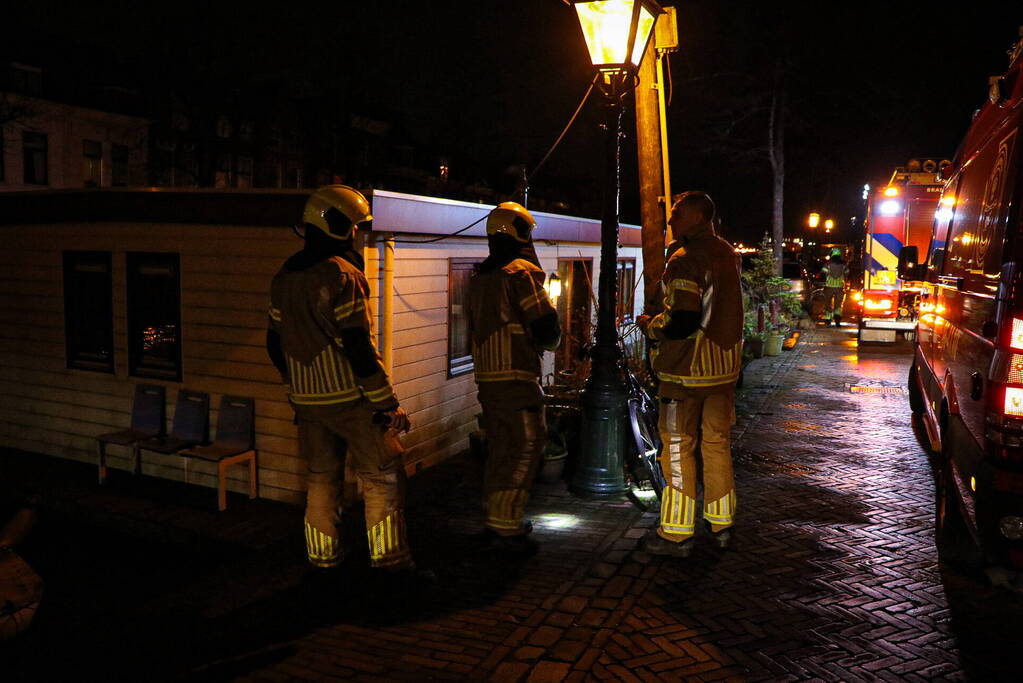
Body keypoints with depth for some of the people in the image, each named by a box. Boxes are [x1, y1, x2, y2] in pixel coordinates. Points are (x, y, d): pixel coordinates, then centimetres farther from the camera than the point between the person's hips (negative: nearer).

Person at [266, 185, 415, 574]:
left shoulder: (283, 278, 9)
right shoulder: (341, 275, -15)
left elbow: (275, 344, 15)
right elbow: (358, 347, -19)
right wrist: (388, 404, -14)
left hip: (306, 400, 7)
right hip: (349, 397, -7)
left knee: (320, 477, 16)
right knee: (382, 476, 3)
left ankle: (322, 555, 24)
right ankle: (388, 556, 6)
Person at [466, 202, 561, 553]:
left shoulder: (479, 278, 14)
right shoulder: (521, 273, -11)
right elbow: (546, 327, -13)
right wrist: (550, 340, 7)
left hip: (486, 376, 8)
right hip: (516, 377, -8)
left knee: (499, 449, 17)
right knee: (523, 449, -2)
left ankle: (496, 520, 27)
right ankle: (505, 528, -1)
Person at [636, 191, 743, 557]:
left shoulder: (685, 260, -16)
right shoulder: (727, 253, 10)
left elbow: (681, 323, -23)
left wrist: (650, 326, -5)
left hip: (688, 370, -8)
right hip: (725, 364, 8)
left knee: (678, 447, 1)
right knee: (717, 442, 15)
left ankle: (677, 533, 8)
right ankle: (721, 523, 25)